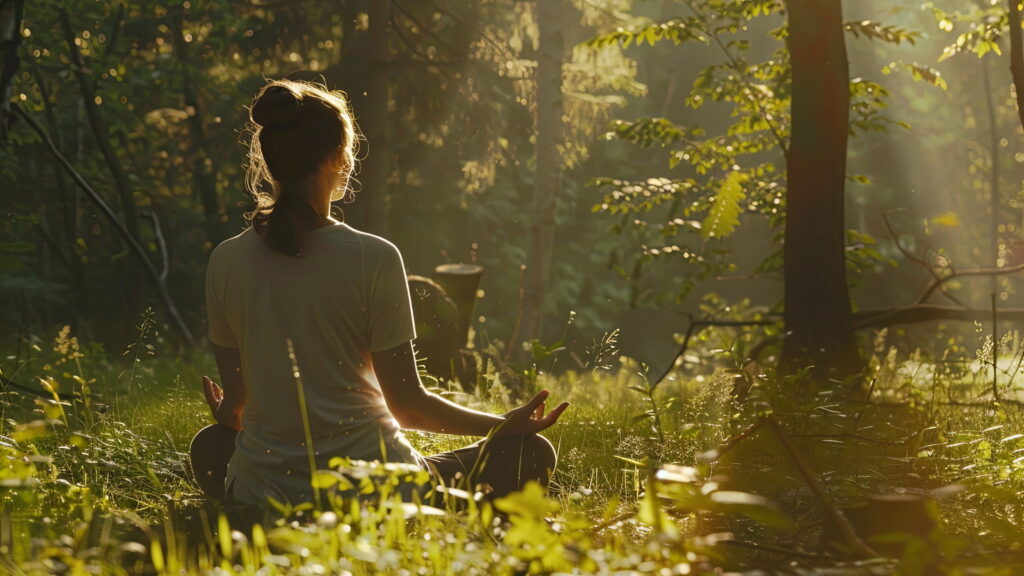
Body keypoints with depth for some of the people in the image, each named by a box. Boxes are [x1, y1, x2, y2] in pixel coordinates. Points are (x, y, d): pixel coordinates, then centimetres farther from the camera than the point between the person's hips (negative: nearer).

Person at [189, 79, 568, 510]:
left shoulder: (225, 261, -1)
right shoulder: (374, 259, -12)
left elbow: (234, 404, 8)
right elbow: (407, 404, -7)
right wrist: (505, 424, 9)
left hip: (261, 495, 4)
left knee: (209, 445, 38)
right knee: (532, 454, 12)